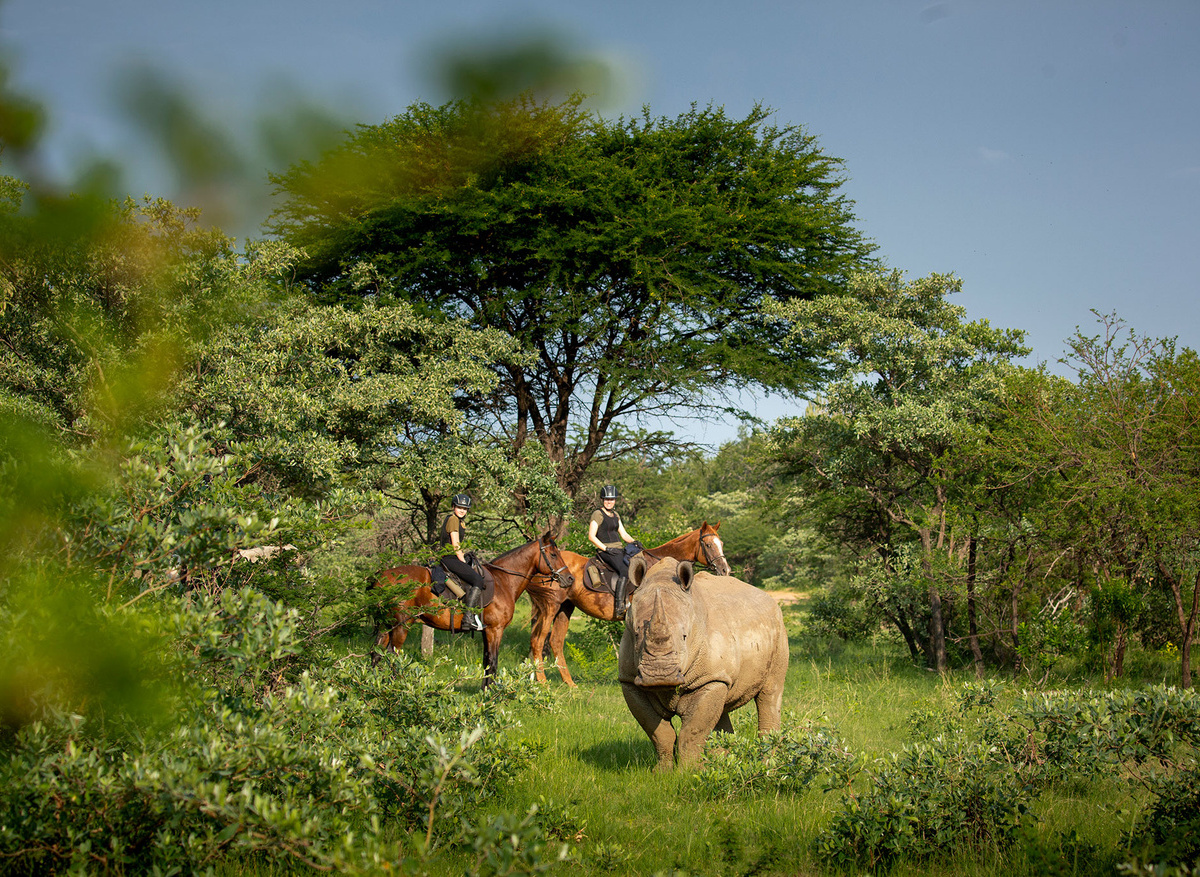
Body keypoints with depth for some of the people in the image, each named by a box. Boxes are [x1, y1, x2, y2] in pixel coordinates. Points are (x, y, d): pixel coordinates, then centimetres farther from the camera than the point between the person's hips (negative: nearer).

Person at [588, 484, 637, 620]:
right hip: (606, 551, -8)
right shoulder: (598, 514, -4)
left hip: (620, 550, 8)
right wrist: (606, 548, -17)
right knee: (625, 571, -30)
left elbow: (624, 534, 21)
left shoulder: (616, 515, 20)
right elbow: (591, 536, -10)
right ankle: (619, 608, -36)